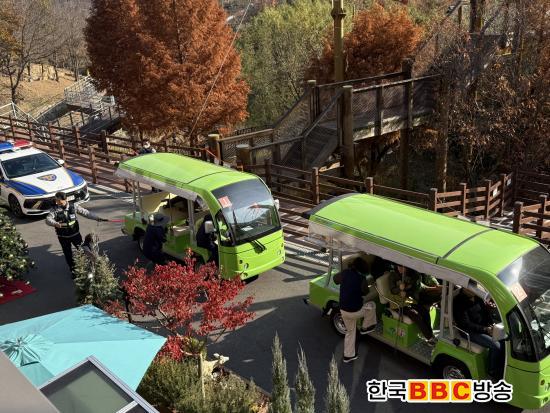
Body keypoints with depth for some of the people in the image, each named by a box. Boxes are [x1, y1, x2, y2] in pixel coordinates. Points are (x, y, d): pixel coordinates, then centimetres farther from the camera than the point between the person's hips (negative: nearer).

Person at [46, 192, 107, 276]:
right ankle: (73, 271, 29)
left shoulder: (73, 207, -9)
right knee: (68, 254, 12)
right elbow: (48, 220, -24)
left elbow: (86, 213, -7)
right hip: (63, 237, 0)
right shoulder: (54, 210, -12)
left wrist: (97, 218, -15)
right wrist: (55, 223, -47)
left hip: (75, 234, 0)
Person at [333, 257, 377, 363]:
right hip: (355, 311, -5)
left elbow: (335, 279, 13)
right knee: (371, 305, 24)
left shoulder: (345, 273, -7)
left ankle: (348, 355, 34)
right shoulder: (361, 278, -19)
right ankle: (365, 328, 33)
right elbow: (365, 292, -2)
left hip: (343, 310, 5)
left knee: (350, 331, 26)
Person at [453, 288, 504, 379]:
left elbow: (485, 309, 15)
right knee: (495, 345, -22)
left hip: (484, 326, 7)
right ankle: (492, 370, -2)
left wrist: (492, 324, -2)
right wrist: (486, 329, -25)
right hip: (470, 332, -7)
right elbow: (466, 325, -22)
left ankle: (501, 366, 5)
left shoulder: (477, 297, 3)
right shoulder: (459, 302, -19)